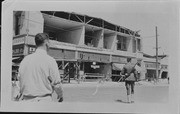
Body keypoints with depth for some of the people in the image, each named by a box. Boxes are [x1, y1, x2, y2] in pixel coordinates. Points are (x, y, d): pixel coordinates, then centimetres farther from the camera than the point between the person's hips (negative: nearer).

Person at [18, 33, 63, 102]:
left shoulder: (25, 59, 5)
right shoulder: (50, 60, -10)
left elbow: (21, 81, 10)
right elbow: (56, 83, -7)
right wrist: (60, 95, 11)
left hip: (26, 99, 5)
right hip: (44, 100, -5)